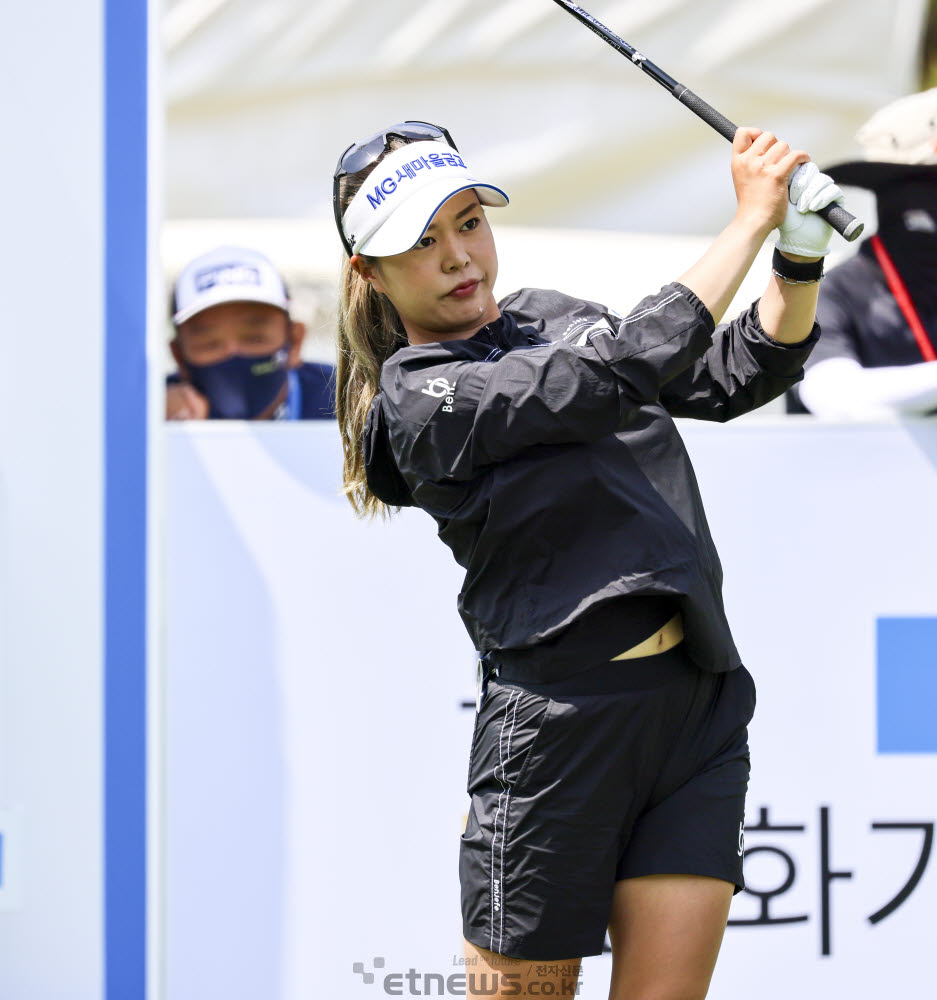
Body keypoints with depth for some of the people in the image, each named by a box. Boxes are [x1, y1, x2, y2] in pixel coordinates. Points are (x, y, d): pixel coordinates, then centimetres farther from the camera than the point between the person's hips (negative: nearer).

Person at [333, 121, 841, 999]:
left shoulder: (550, 319, 16)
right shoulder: (420, 399, -9)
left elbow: (739, 374, 16)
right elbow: (626, 368, -19)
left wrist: (802, 251, -1)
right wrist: (752, 220, -13)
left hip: (701, 703, 6)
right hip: (562, 722, -6)